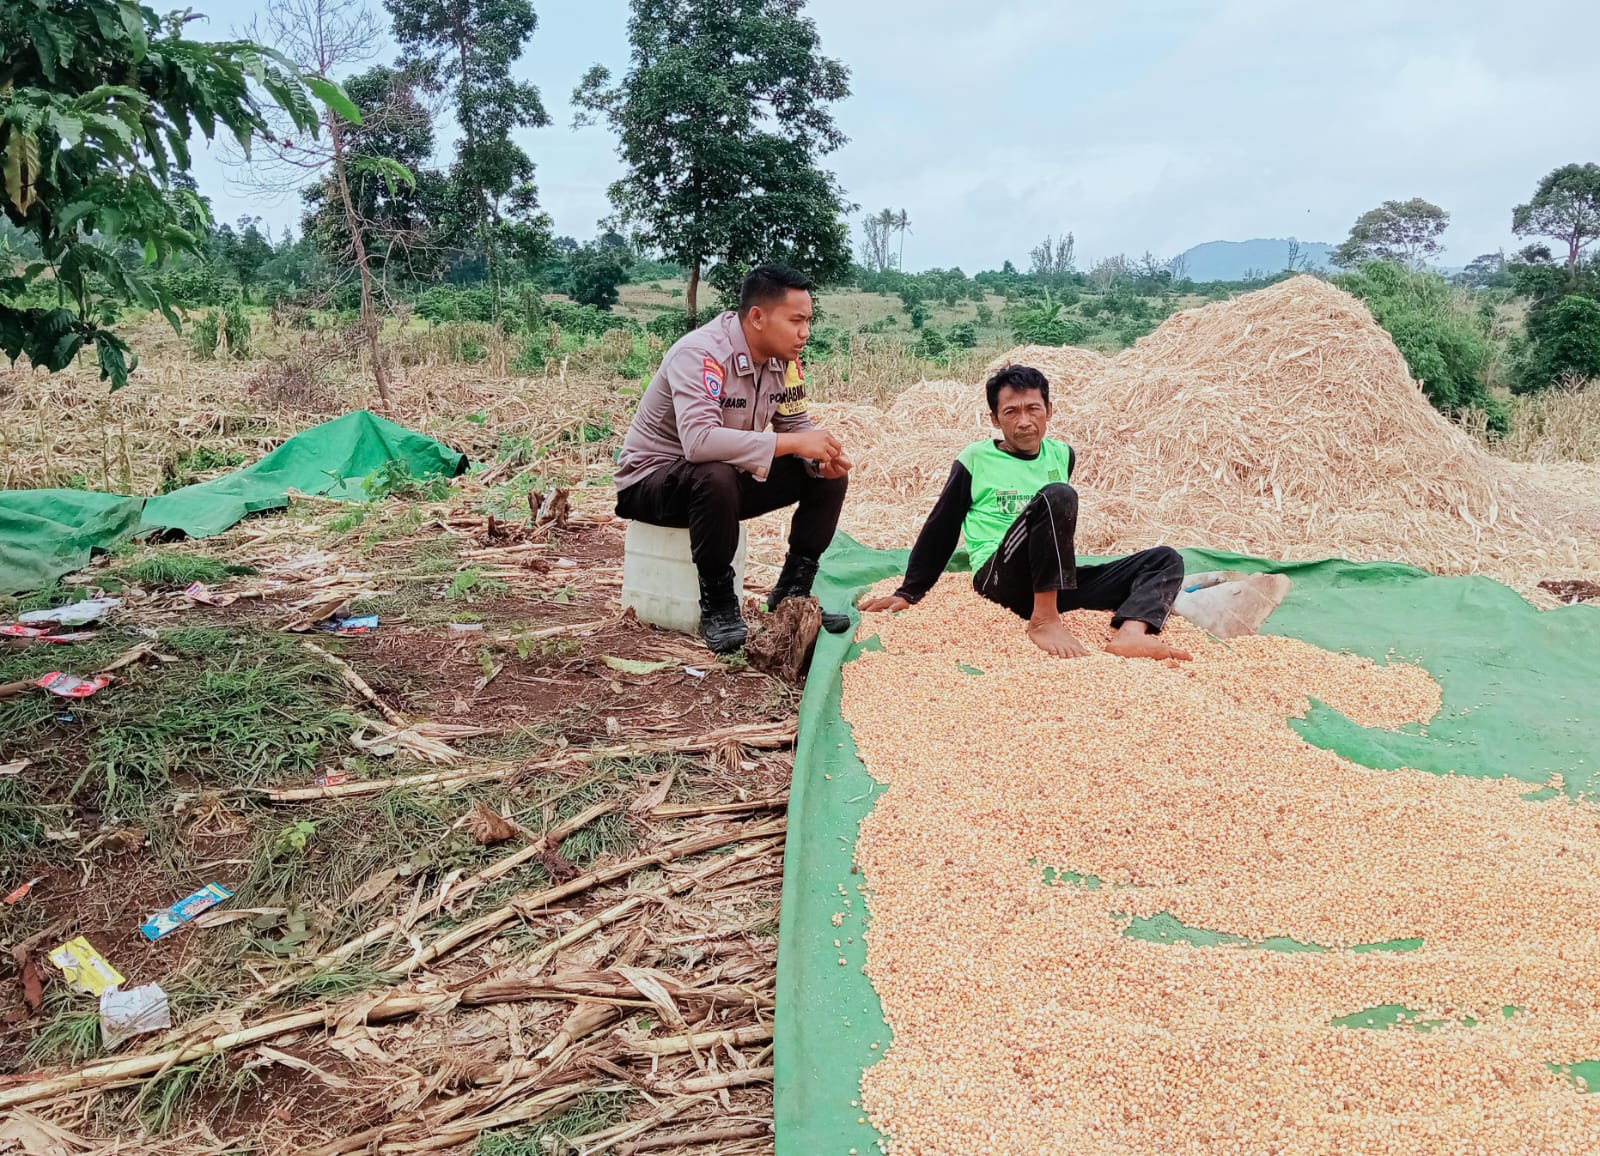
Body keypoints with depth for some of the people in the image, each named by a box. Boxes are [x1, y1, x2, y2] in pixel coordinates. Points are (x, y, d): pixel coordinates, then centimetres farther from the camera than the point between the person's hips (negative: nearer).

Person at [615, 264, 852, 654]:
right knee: (717, 477, -40)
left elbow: (796, 425, 4)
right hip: (653, 477, -7)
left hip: (729, 474, 7)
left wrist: (824, 456, -20)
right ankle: (718, 606, -20)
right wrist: (793, 443, -40)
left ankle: (792, 593, 3)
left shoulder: (785, 358, -6)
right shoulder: (701, 354, -29)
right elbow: (698, 440, -43)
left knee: (829, 476, -6)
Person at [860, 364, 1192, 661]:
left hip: (1055, 582, 6)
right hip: (1000, 579, -6)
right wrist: (909, 592, 4)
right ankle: (1043, 620, -27)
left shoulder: (1061, 455, 14)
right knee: (1057, 495, -29)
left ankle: (1130, 635, -38)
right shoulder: (975, 460, 1)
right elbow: (940, 529, 5)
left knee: (1166, 559, -7)